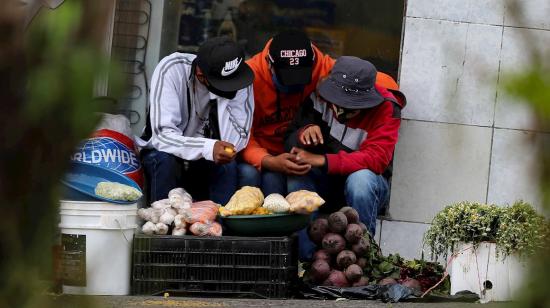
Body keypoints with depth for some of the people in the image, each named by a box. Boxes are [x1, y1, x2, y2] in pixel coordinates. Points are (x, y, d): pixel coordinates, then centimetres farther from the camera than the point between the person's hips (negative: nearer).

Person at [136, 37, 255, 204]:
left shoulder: (241, 79, -16)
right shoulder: (171, 70, -24)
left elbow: (236, 143, -21)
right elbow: (162, 135, -32)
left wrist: (222, 100, -32)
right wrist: (207, 148, -47)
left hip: (206, 163, 2)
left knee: (228, 165, -28)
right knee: (165, 160, -32)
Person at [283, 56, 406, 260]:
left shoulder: (386, 108, -17)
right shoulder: (320, 95, -9)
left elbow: (377, 159, -28)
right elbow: (289, 142, -6)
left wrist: (322, 160, -37)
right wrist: (304, 131, -32)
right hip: (324, 185, 3)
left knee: (360, 178, -37)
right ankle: (309, 258, -26)